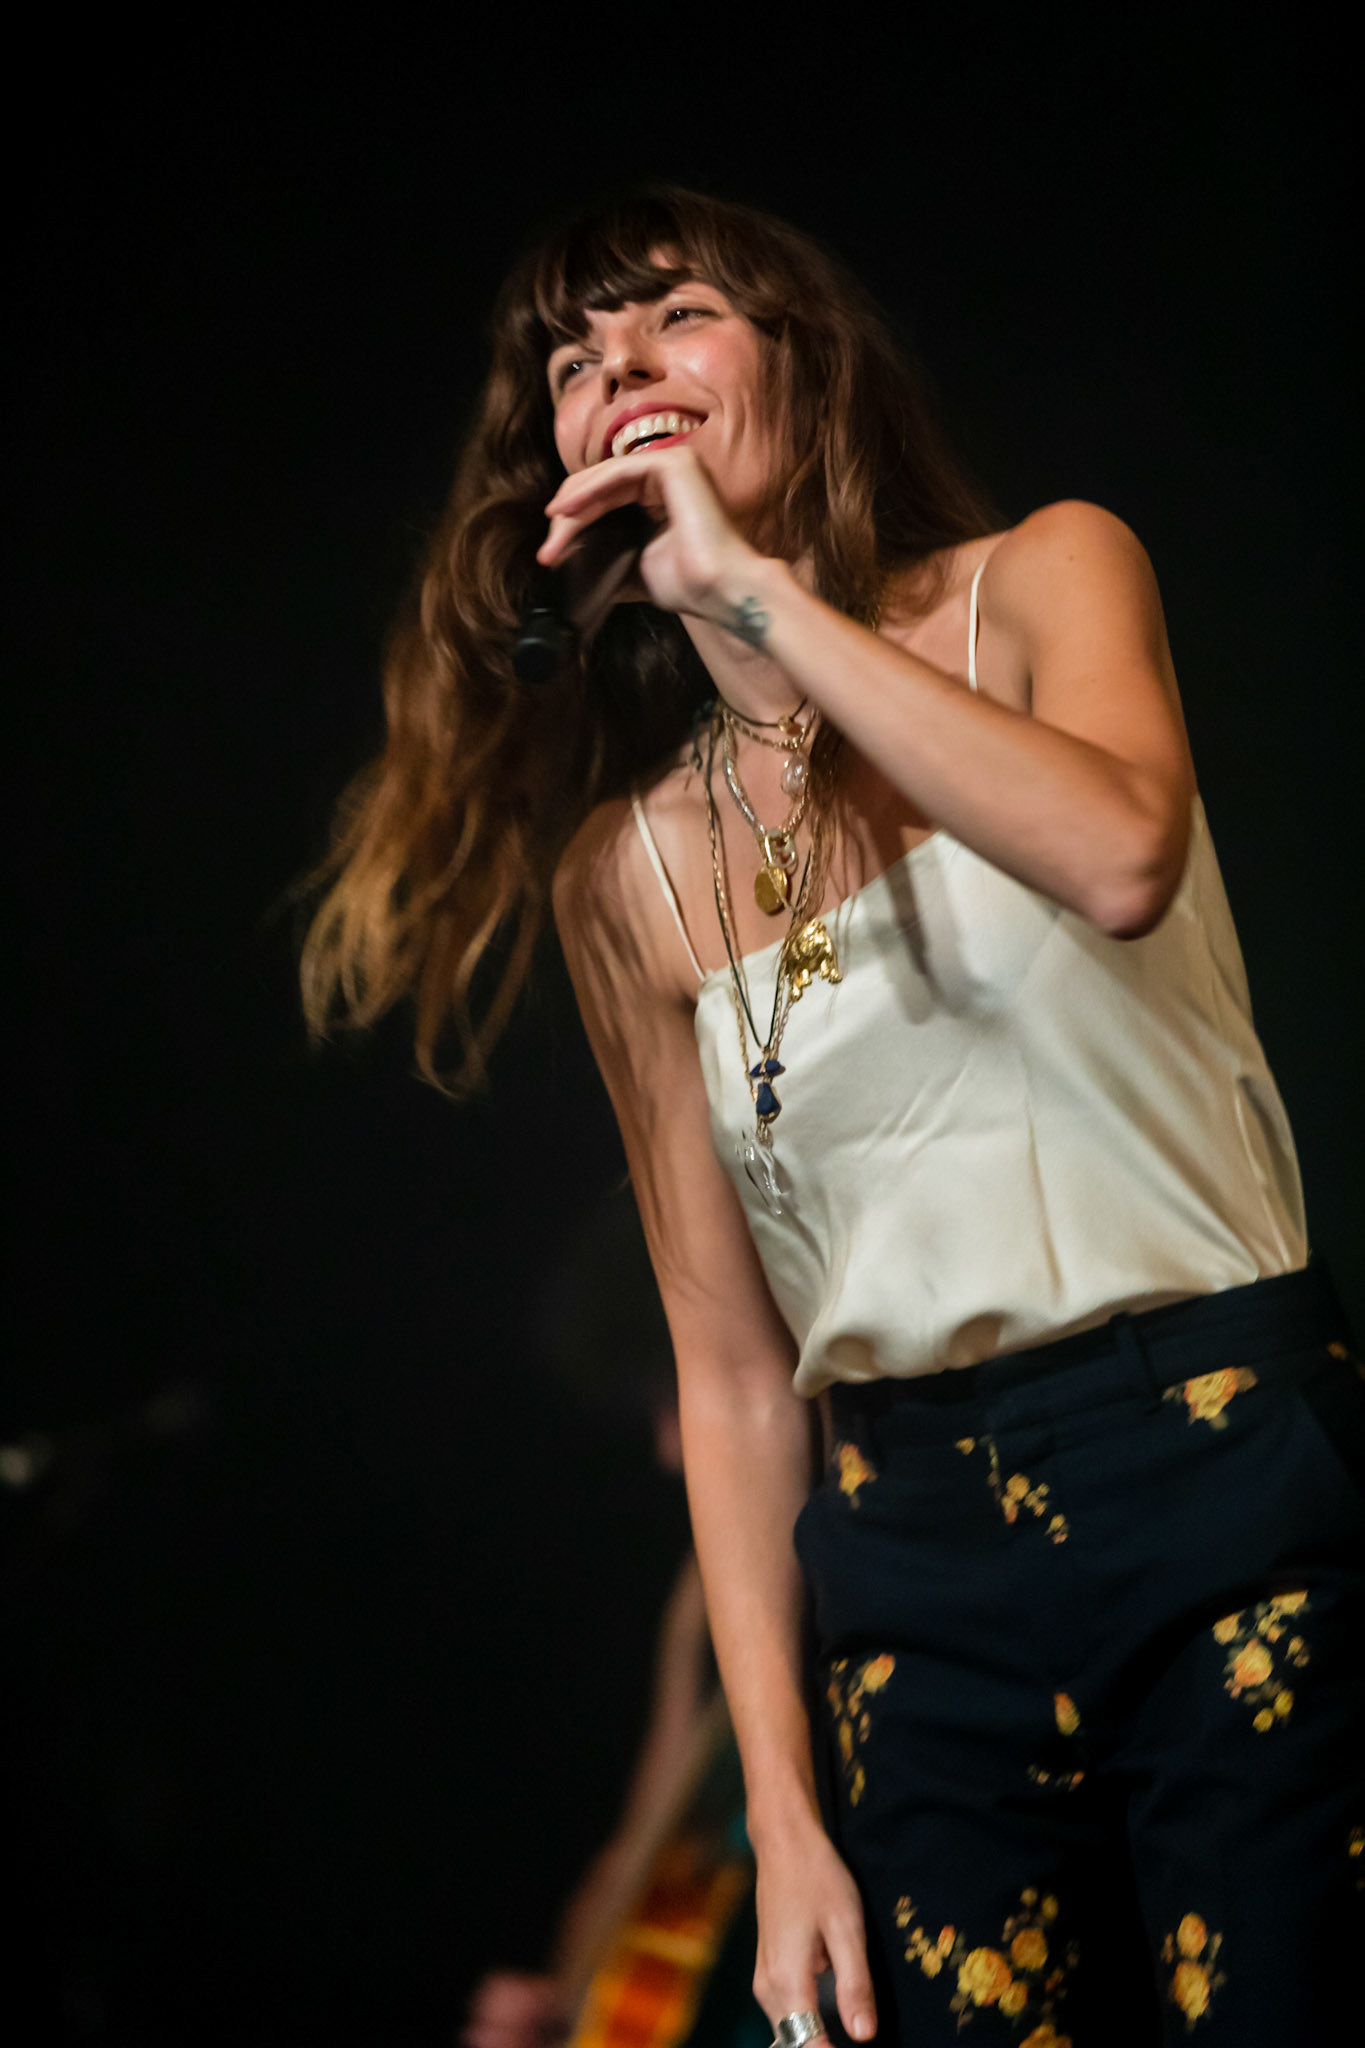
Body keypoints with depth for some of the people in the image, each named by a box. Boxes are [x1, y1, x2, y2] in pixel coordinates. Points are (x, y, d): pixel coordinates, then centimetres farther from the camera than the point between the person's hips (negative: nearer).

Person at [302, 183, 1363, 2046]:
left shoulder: (1044, 581, 3)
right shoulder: (625, 868, 8)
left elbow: (1122, 858, -22)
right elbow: (732, 1372, 8)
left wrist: (755, 587, -18)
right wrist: (783, 1815, 1)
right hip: (916, 1559, 3)